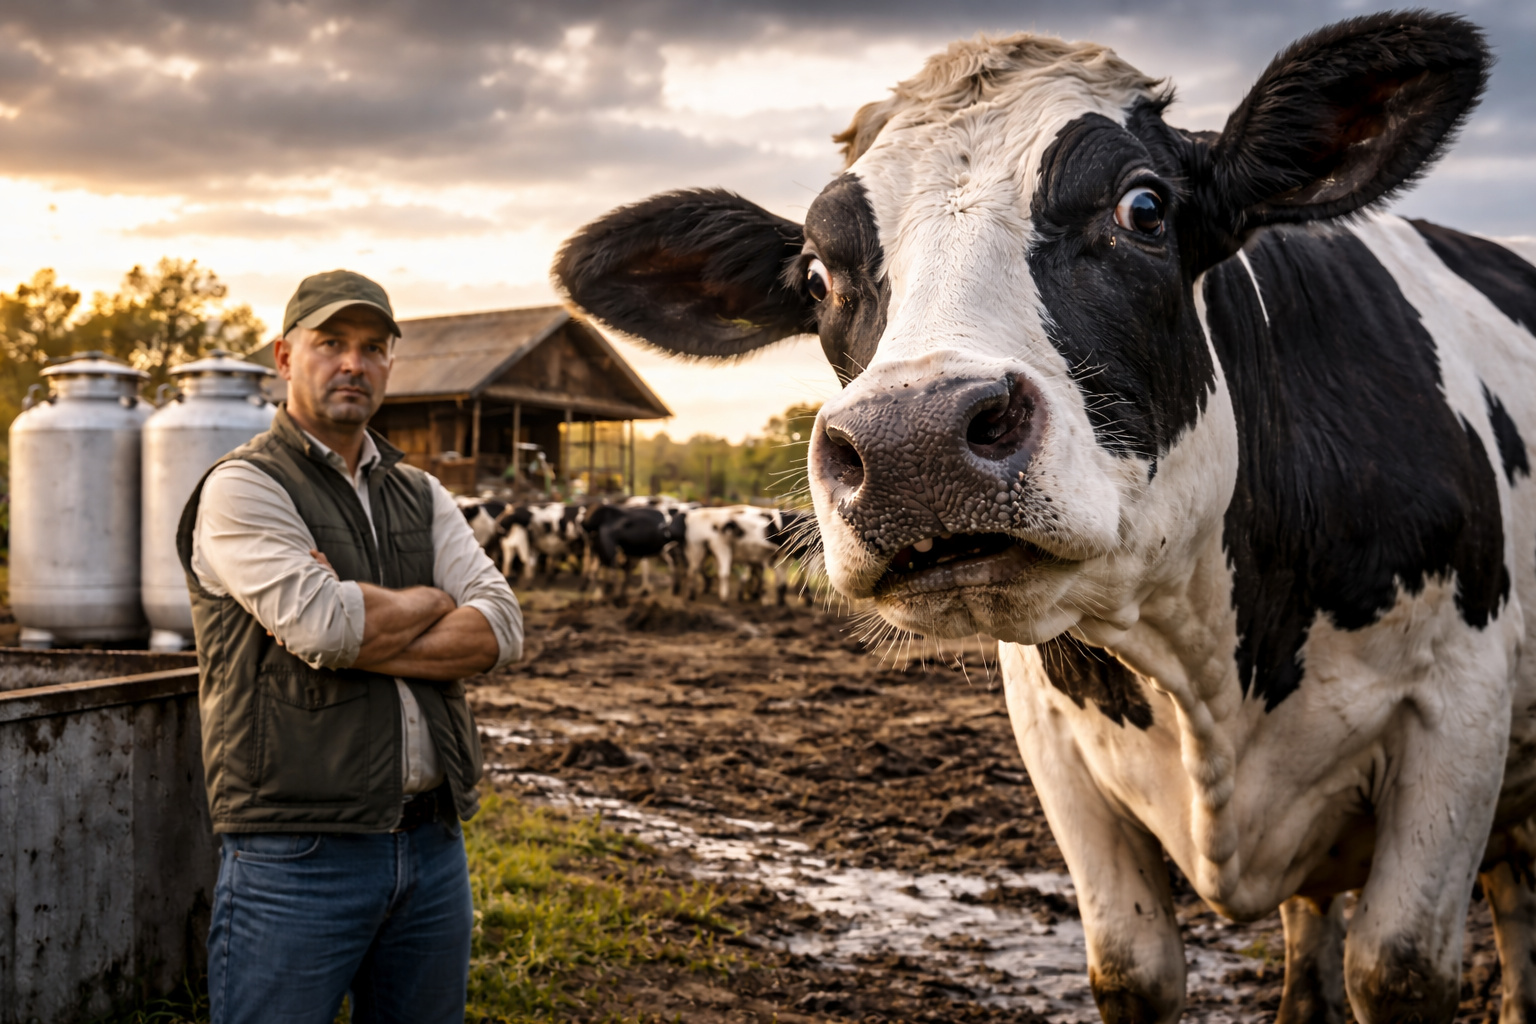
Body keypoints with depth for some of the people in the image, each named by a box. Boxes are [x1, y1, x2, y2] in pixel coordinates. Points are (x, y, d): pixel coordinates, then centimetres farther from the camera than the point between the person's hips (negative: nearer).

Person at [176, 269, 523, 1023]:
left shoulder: (421, 497, 14)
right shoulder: (242, 487, -3)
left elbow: (500, 629, 0)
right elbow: (320, 622, -20)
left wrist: (359, 639, -13)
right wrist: (431, 602, -2)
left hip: (433, 845, 6)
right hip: (298, 854, -5)